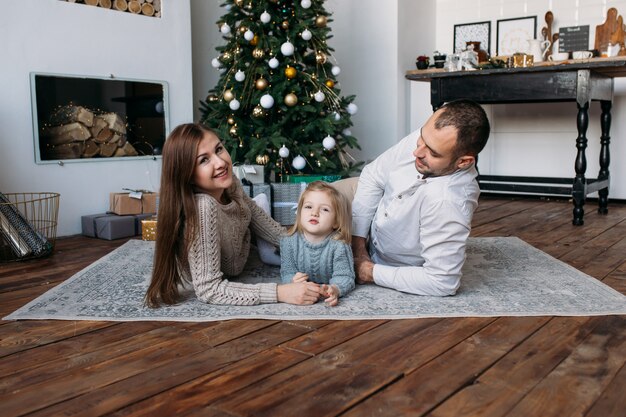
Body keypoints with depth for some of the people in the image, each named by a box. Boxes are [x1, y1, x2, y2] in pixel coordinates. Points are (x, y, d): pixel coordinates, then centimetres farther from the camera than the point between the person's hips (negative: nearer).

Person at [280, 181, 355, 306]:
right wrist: (293, 281, -38)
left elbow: (344, 276, -27)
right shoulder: (289, 242, -17)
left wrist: (335, 289, -51)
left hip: (327, 293, -1)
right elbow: (287, 271, -13)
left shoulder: (339, 245, -26)